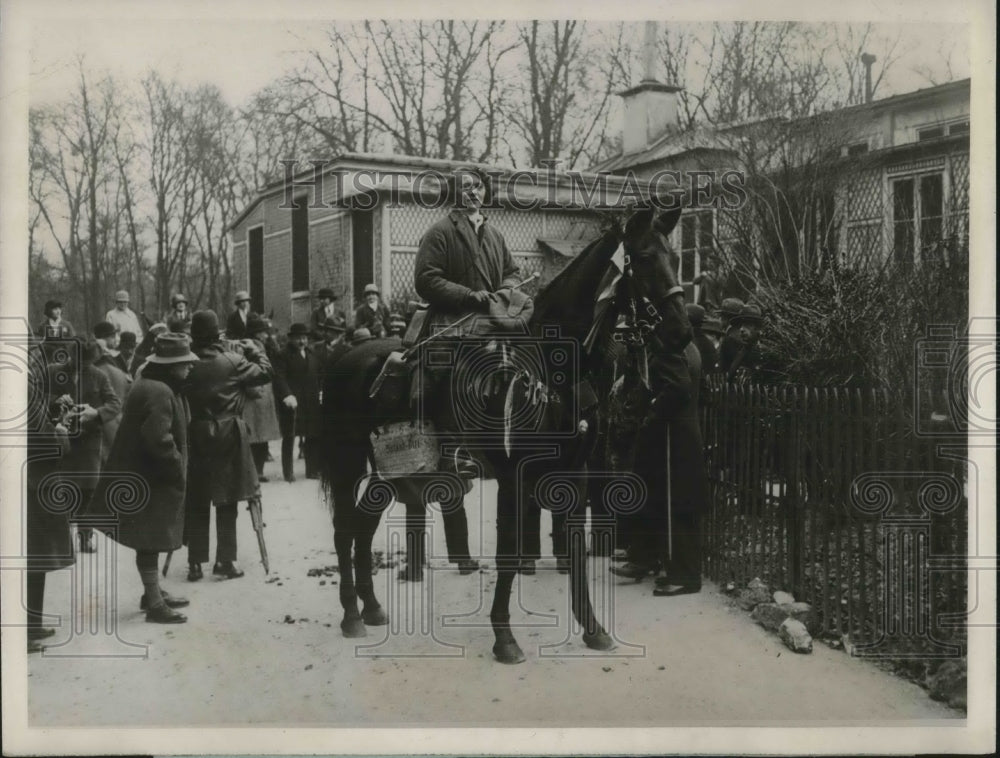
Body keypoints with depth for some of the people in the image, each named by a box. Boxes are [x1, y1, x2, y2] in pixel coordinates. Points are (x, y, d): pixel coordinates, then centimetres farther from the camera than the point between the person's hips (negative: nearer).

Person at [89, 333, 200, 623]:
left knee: (151, 540, 19)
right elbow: (159, 440, -28)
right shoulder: (158, 392, -22)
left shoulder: (155, 386, 12)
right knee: (150, 541, -3)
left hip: (147, 475, 11)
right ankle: (154, 604, 4)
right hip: (148, 480, -11)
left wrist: (177, 468, 13)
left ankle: (153, 592, 32)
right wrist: (179, 470, -15)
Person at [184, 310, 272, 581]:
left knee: (196, 502, 9)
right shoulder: (233, 361, -9)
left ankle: (195, 563, 12)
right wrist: (253, 349, 15)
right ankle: (225, 560, 8)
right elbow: (264, 372, 1)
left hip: (196, 434, 2)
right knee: (227, 501, 6)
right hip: (227, 434, -2)